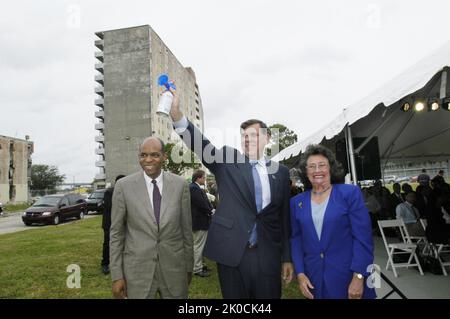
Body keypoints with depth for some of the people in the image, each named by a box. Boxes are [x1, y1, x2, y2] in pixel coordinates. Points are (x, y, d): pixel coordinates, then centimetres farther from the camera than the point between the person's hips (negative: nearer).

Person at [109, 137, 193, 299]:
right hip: (138, 269, -1)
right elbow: (116, 232, -1)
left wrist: (189, 267, 7)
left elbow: (186, 228, 3)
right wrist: (116, 275, -2)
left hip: (174, 267, 1)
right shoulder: (124, 186, -7)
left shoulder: (180, 184, -4)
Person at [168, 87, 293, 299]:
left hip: (268, 255, 2)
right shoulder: (227, 161, 2)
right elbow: (200, 144, -14)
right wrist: (176, 115, -31)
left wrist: (287, 258, 9)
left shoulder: (280, 171, 7)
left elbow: (284, 216, 9)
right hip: (231, 253, -1)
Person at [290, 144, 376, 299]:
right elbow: (295, 239, 6)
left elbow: (363, 238, -9)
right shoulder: (297, 202, 3)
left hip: (348, 276, -2)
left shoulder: (350, 193, -6)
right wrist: (300, 274, -3)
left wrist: (359, 277, -14)